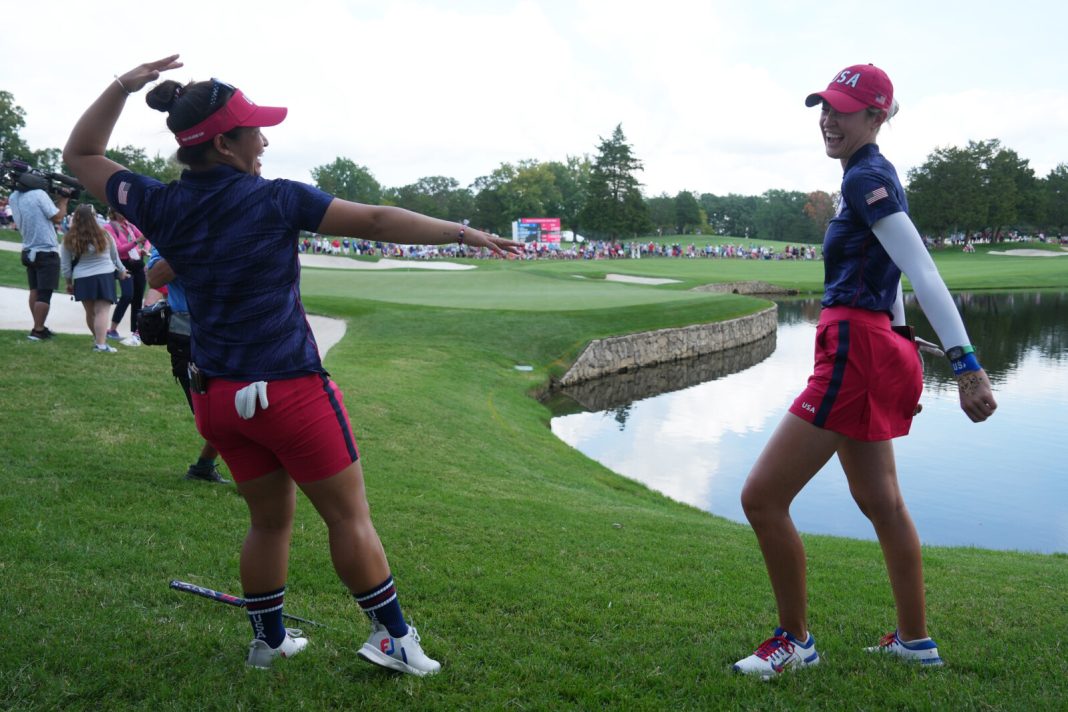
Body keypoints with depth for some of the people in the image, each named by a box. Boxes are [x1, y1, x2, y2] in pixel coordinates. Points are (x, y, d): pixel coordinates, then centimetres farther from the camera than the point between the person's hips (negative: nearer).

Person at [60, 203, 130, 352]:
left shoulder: (69, 240, -1)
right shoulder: (104, 235, 0)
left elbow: (65, 265, 3)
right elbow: (115, 257, 13)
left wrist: (69, 282, 17)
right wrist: (121, 271, 29)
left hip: (82, 279, 2)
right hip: (105, 277, -2)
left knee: (90, 312, 15)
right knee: (102, 311, -7)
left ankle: (98, 338, 32)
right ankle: (101, 344, -16)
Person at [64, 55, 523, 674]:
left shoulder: (162, 208, 2)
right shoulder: (275, 200, -12)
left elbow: (82, 155, 17)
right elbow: (377, 221, -13)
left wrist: (123, 87, 10)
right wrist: (464, 233, -8)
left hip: (217, 396, 6)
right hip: (291, 388, -6)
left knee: (270, 519, 20)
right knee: (350, 516, 6)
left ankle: (268, 638, 31)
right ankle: (392, 637, 14)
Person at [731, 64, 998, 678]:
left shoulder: (867, 178, -14)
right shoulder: (872, 176, 17)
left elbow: (923, 273, -23)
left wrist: (967, 364, -30)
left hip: (856, 352, -11)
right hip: (875, 348, 11)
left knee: (762, 497, -6)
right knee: (880, 502, 21)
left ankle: (796, 640, 9)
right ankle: (915, 640, 33)